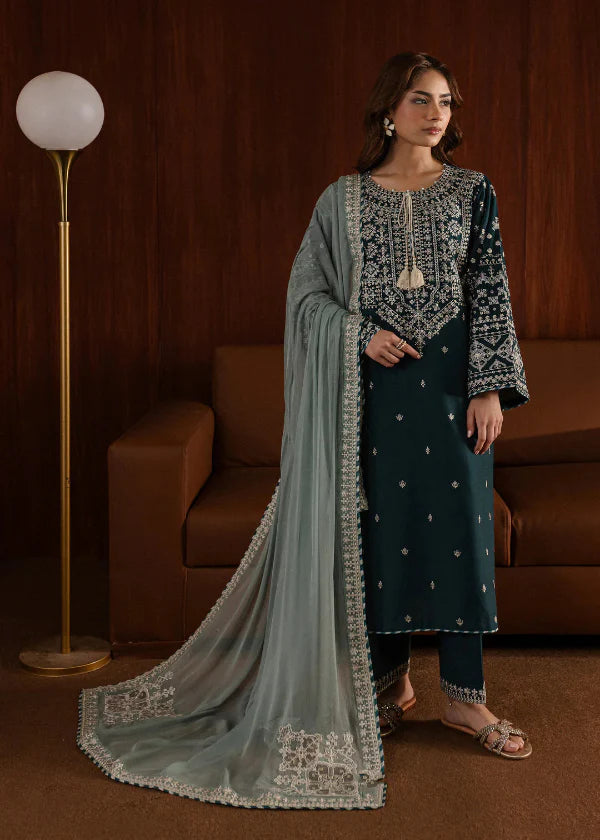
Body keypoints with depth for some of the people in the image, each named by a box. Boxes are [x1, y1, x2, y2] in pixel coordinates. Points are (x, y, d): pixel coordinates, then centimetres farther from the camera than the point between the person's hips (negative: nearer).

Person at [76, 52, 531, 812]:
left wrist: (490, 387, -7)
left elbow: (491, 291, 0)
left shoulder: (472, 192, 4)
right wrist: (361, 333, -11)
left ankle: (465, 693, 8)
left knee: (460, 520, -1)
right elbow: (307, 290, 6)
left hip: (450, 378, 0)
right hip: (373, 380, 0)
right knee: (378, 521, 4)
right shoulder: (346, 198, 5)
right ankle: (388, 670, 20)